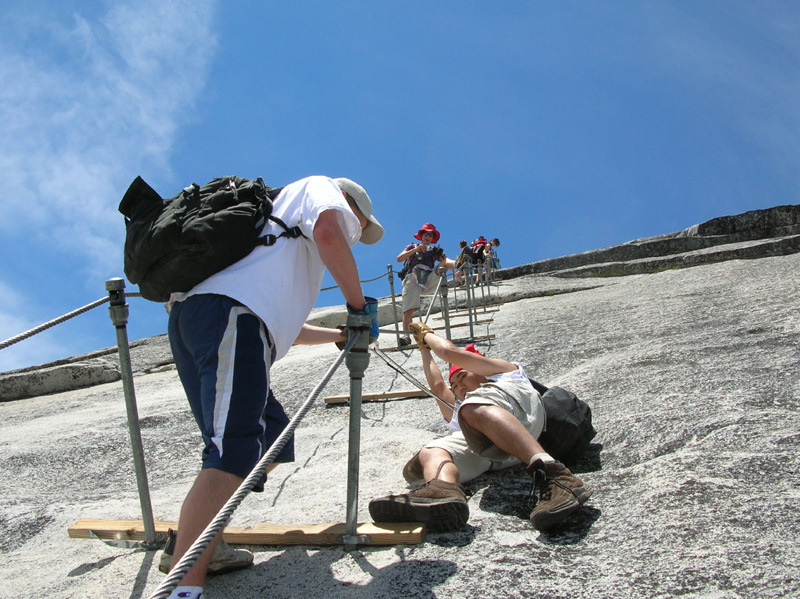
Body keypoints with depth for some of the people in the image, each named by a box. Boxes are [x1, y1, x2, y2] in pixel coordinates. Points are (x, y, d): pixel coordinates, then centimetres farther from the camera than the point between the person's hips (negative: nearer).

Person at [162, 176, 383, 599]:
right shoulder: (319, 188, 19)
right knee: (235, 452, -21)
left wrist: (342, 335, 54)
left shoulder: (289, 242, 43)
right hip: (231, 314, -10)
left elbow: (284, 327, 47)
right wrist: (359, 303, 2)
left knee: (270, 431, 19)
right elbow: (328, 230, -7)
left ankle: (202, 547, 14)